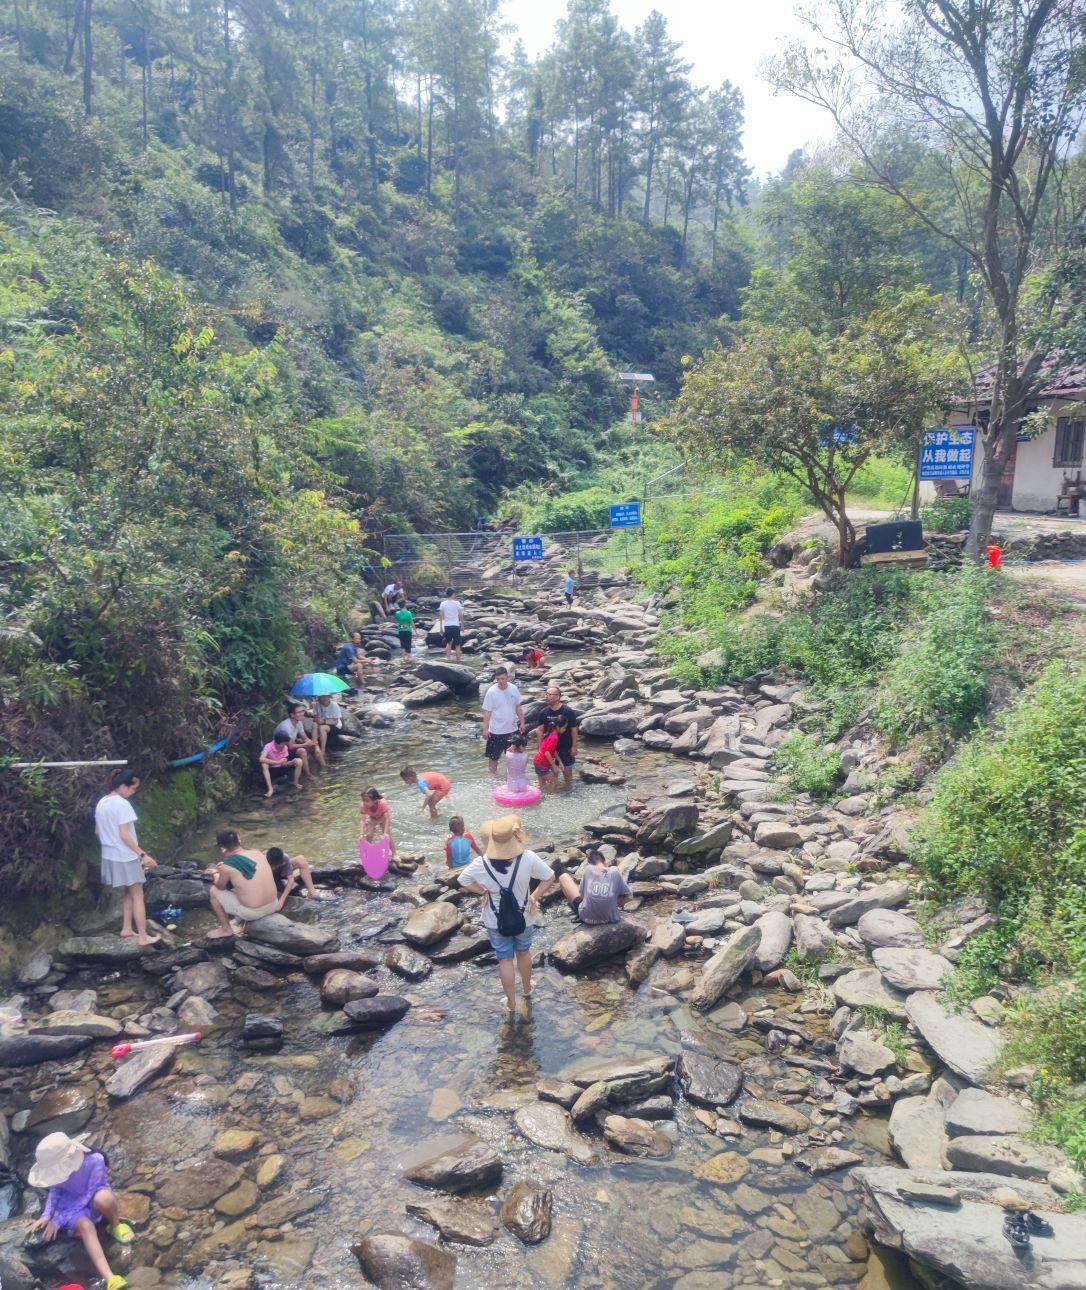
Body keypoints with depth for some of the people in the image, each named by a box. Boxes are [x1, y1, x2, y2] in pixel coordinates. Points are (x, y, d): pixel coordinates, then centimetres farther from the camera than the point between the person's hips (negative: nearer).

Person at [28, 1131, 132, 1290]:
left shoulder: (95, 1160, -30)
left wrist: (58, 1221, -26)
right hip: (72, 1204, 2)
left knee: (104, 1199, -41)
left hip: (92, 1199, -2)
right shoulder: (57, 1168, -17)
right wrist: (47, 1216, -16)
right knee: (85, 1226, -33)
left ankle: (115, 1226, -6)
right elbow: (55, 1191, 1)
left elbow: (88, 1195, -25)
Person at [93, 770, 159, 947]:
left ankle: (127, 928, 25)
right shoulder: (122, 804, -21)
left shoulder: (101, 803, 6)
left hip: (110, 856, 8)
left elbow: (98, 831, 14)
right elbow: (124, 835, -23)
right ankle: (143, 937, 3)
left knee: (129, 893, 21)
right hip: (125, 857, -8)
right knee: (138, 895, 0)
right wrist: (143, 854, -21)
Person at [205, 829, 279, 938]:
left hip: (252, 913, -6)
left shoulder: (226, 866, -15)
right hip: (273, 906, 6)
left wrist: (215, 875, 25)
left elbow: (220, 887, 6)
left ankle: (226, 929, 22)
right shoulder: (259, 854, 1)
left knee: (213, 891, 12)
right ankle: (242, 923, 34)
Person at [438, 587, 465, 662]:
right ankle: (458, 661, 4)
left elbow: (441, 617, 1)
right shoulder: (457, 603, -4)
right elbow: (461, 616, -4)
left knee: (449, 642, 22)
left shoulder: (443, 604, 1)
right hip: (456, 625, -3)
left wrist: (441, 628, 7)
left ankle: (447, 658, 12)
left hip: (447, 626, 3)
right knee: (457, 645, 5)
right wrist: (462, 626, 6)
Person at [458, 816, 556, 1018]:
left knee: (505, 960, 18)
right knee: (523, 952, 27)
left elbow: (463, 881, -5)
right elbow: (549, 878, -13)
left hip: (496, 921, -1)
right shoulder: (528, 858, -25)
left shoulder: (481, 864, -22)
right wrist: (535, 897, -6)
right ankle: (527, 990, 49)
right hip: (524, 917, 1)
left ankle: (511, 1005, 28)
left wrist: (483, 891, -1)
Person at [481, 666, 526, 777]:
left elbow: (518, 707, 6)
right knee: (493, 756, 8)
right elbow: (487, 712, -13)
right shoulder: (491, 692, -17)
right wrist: (485, 729, -15)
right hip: (496, 731, -4)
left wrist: (522, 723, 7)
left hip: (512, 729, 4)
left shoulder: (513, 689, -5)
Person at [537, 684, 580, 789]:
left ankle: (569, 786, 25)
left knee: (566, 768, 6)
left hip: (566, 746, -3)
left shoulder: (568, 711, -17)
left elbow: (574, 730, -12)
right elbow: (540, 730, 0)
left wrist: (574, 746, -11)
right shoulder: (544, 712, -6)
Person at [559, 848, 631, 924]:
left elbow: (581, 893, -4)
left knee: (564, 877, 14)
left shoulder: (588, 869, -12)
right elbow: (629, 896, -7)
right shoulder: (616, 872, -11)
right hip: (609, 918, 1)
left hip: (586, 917, -1)